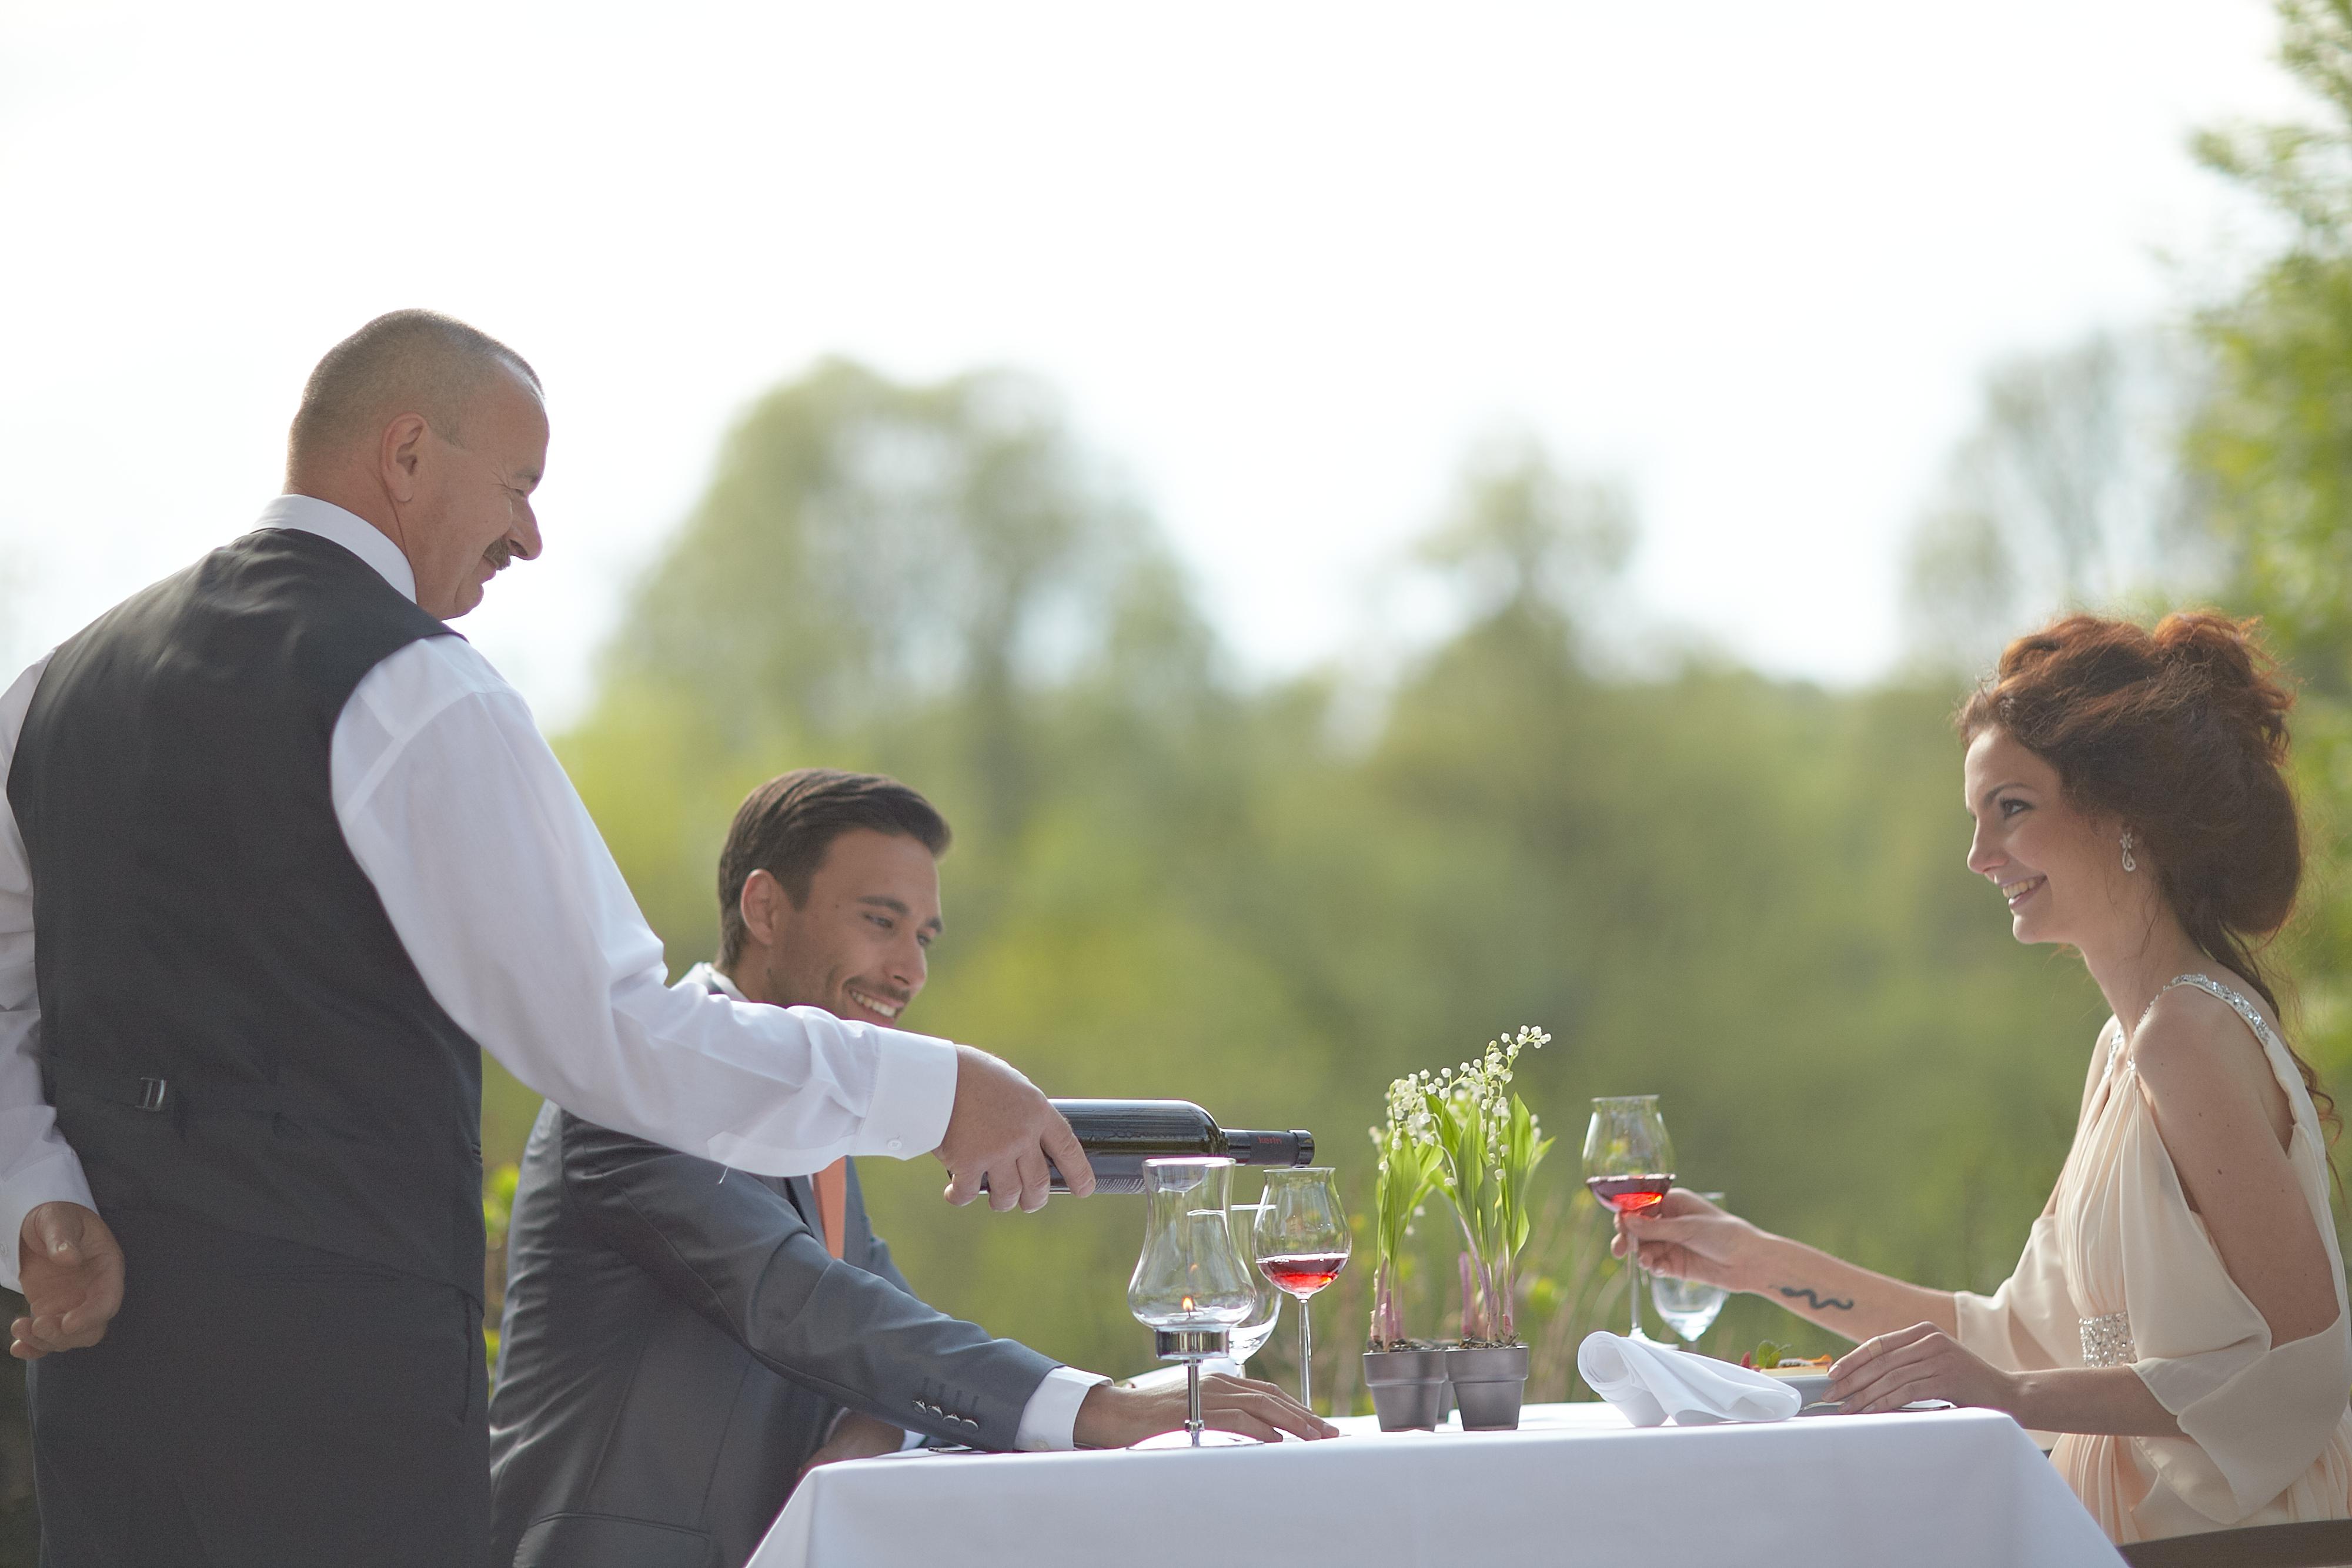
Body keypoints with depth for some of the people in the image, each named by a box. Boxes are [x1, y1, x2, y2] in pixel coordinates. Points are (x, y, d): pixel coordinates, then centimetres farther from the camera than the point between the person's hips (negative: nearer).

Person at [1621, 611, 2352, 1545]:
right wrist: (1760, 1264, 20)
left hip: (2229, 1546, -8)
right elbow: (2031, 1335, 21)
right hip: (2149, 1536, 8)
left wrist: (2025, 1396, -23)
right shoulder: (2127, 1045, 17)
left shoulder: (2192, 1033, -11)